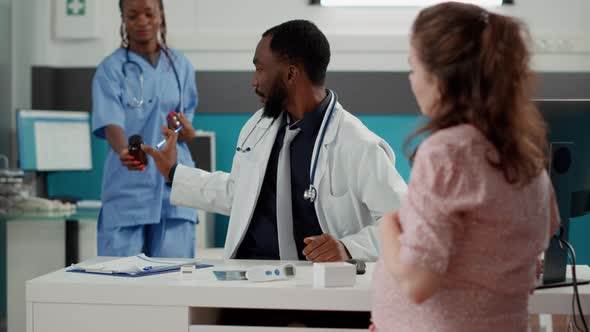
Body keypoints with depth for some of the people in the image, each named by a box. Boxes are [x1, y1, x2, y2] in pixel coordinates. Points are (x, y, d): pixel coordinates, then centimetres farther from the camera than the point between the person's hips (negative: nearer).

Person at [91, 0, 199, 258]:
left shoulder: (180, 66, 10)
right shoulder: (111, 69, 0)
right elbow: (110, 123, -13)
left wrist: (187, 132, -9)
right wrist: (124, 152, -34)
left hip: (173, 181, 3)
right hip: (128, 186, -3)